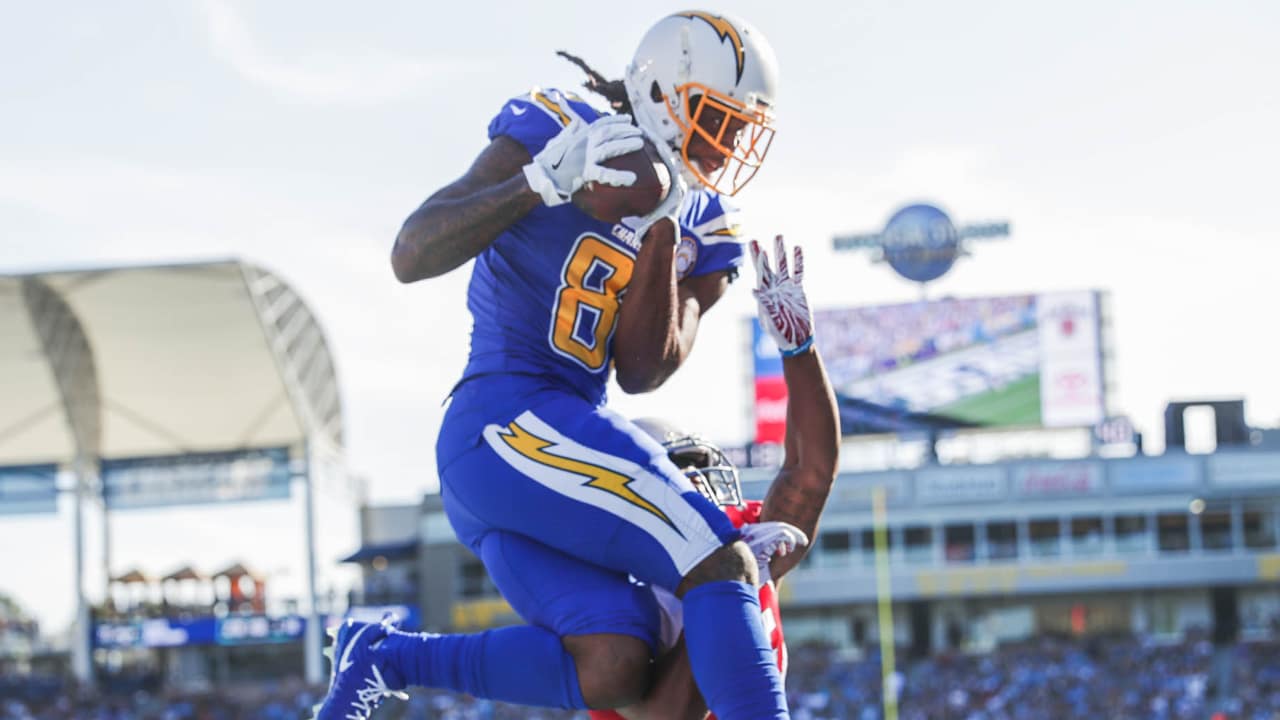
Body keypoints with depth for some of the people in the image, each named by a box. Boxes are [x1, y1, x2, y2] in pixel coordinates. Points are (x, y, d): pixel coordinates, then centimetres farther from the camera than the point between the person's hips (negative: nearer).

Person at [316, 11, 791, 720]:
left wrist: (661, 230, -6)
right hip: (507, 420, -8)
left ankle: (382, 658, 3)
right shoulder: (552, 133, -4)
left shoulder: (699, 233, 15)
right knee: (719, 562, -18)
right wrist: (544, 180, -24)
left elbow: (642, 373, 2)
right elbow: (411, 256, -12)